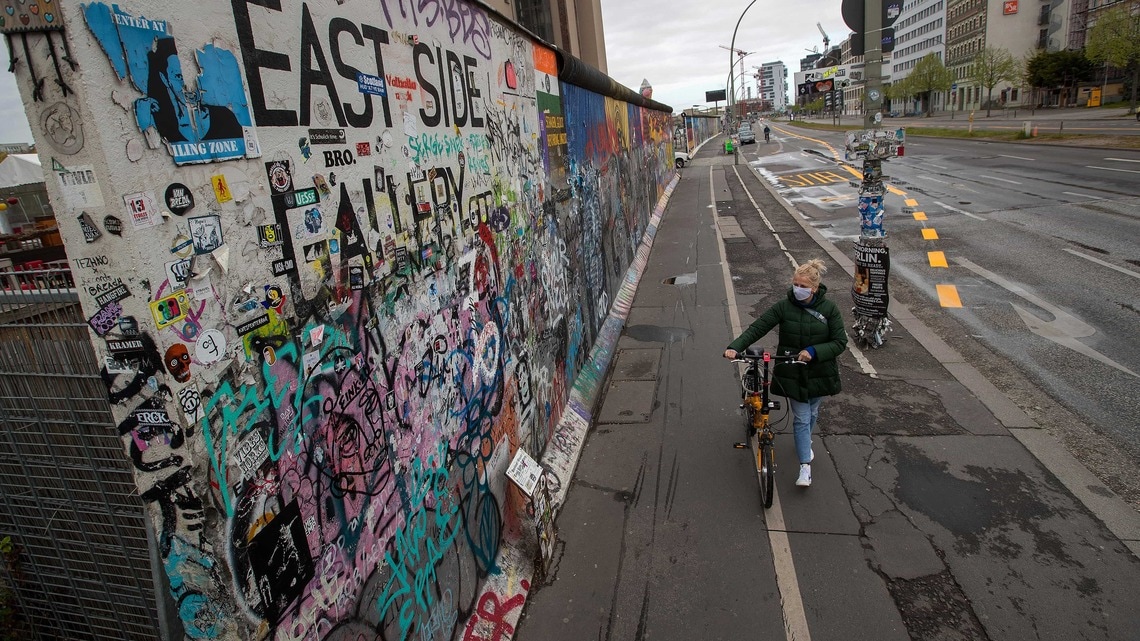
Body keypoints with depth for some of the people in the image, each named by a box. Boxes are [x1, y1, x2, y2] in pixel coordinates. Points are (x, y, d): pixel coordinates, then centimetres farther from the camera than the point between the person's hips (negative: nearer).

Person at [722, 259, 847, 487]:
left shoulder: (829, 308, -10)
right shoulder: (784, 306, -11)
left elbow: (840, 342, -9)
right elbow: (757, 328, -15)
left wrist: (814, 352, -25)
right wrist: (735, 347, -29)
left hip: (819, 372, 1)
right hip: (792, 373, -1)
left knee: (812, 413, 21)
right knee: (801, 418, -1)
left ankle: (806, 442, 49)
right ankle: (805, 466, 7)